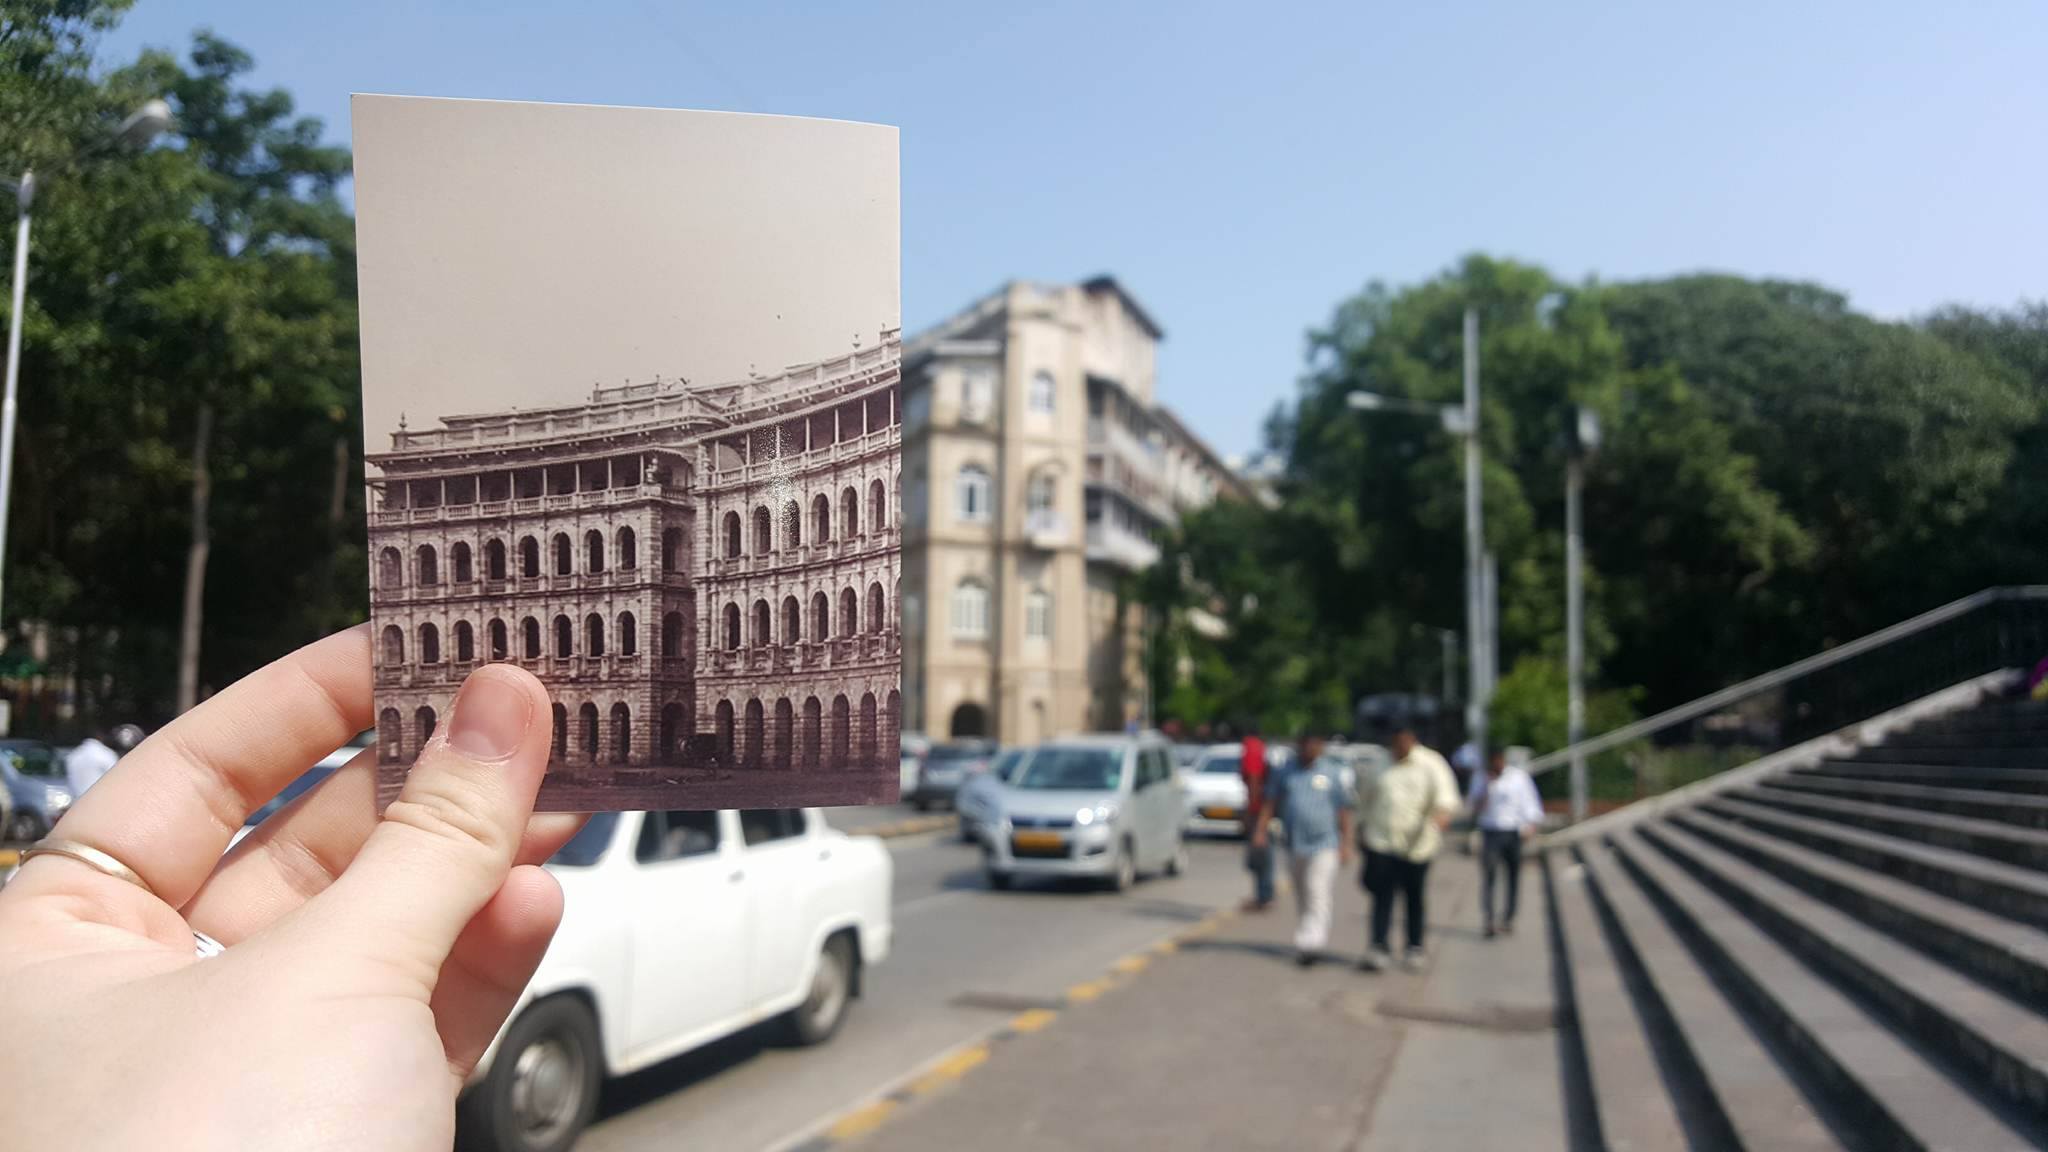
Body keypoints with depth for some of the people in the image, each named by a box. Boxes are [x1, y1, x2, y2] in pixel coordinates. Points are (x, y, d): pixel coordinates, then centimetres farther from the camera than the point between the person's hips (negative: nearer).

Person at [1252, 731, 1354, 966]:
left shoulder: (1335, 773, 1)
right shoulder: (1286, 772, 9)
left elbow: (1344, 812, 1)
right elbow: (1271, 802, 11)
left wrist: (1346, 844, -4)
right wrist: (1261, 828, -2)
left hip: (1324, 845, -4)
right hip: (1294, 847, 4)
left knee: (1317, 896, -15)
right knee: (1301, 900, 12)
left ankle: (1310, 944, -21)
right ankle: (1304, 945, 24)